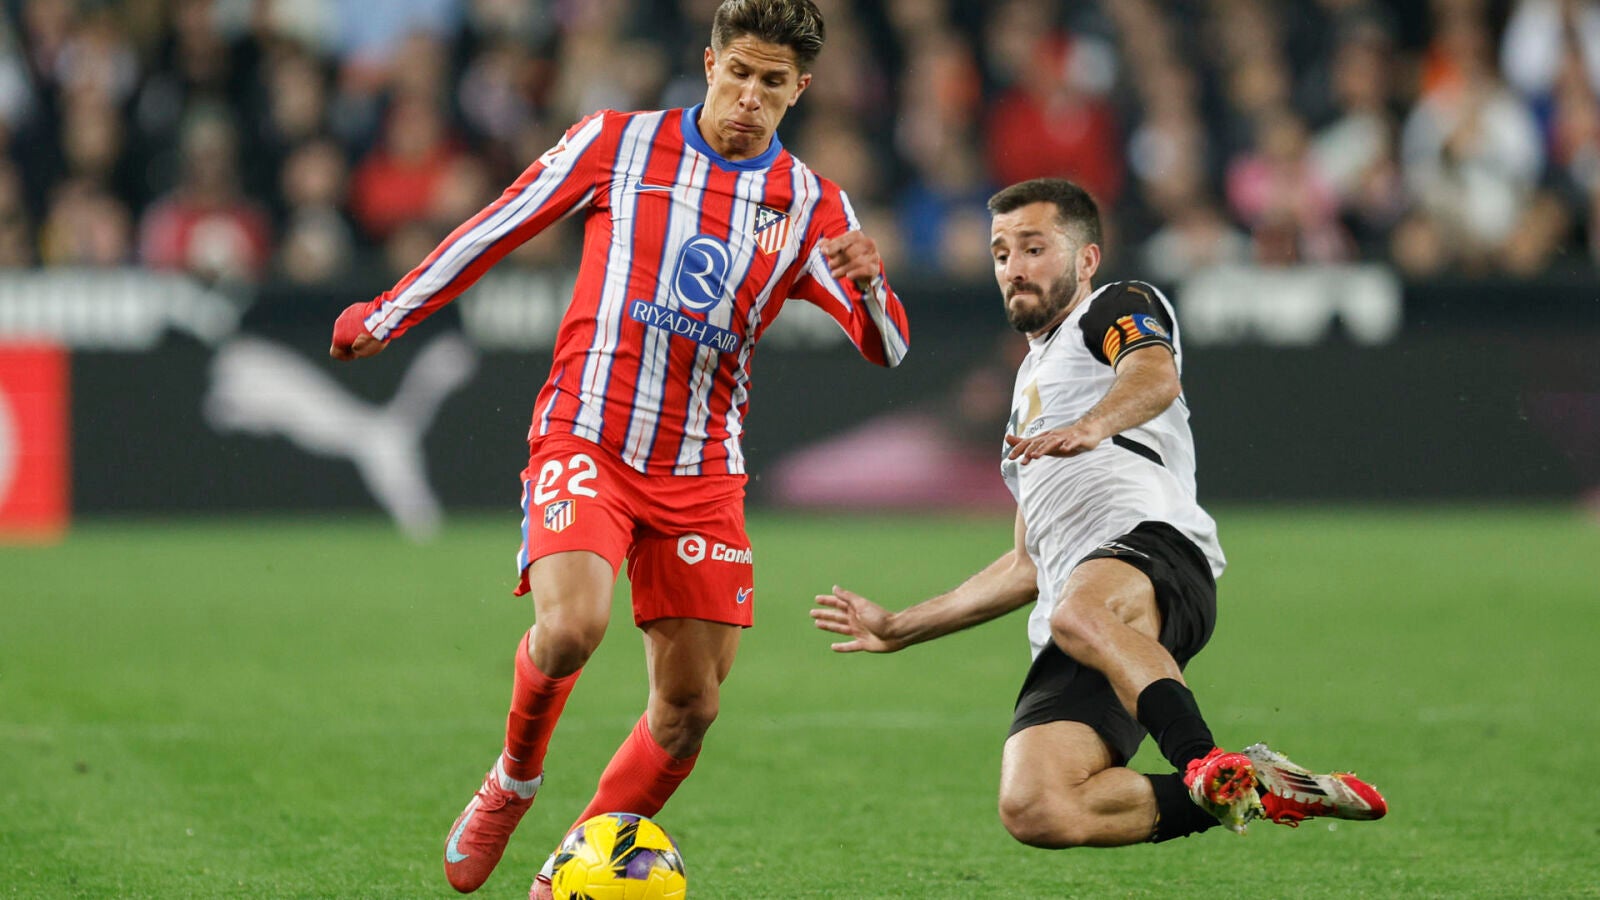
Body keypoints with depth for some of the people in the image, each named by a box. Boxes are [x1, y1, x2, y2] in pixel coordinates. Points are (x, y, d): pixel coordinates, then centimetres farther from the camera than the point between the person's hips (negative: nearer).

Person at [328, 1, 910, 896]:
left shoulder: (813, 207, 5)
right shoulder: (616, 143, 1)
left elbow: (887, 350, -4)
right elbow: (499, 227, 11)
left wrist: (871, 284, -26)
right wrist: (388, 317, 15)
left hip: (701, 471, 3)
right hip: (586, 440, -3)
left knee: (689, 708, 0)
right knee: (571, 627, -28)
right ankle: (515, 781, 3)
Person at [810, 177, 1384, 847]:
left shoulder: (1119, 308, 16)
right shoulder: (1030, 386, 39)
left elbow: (1155, 377, -11)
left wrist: (1092, 425, -33)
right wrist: (898, 629, 42)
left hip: (1151, 544, -7)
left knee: (1080, 615, -45)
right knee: (1033, 811, -22)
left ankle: (1211, 767, -47)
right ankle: (1253, 792, -14)